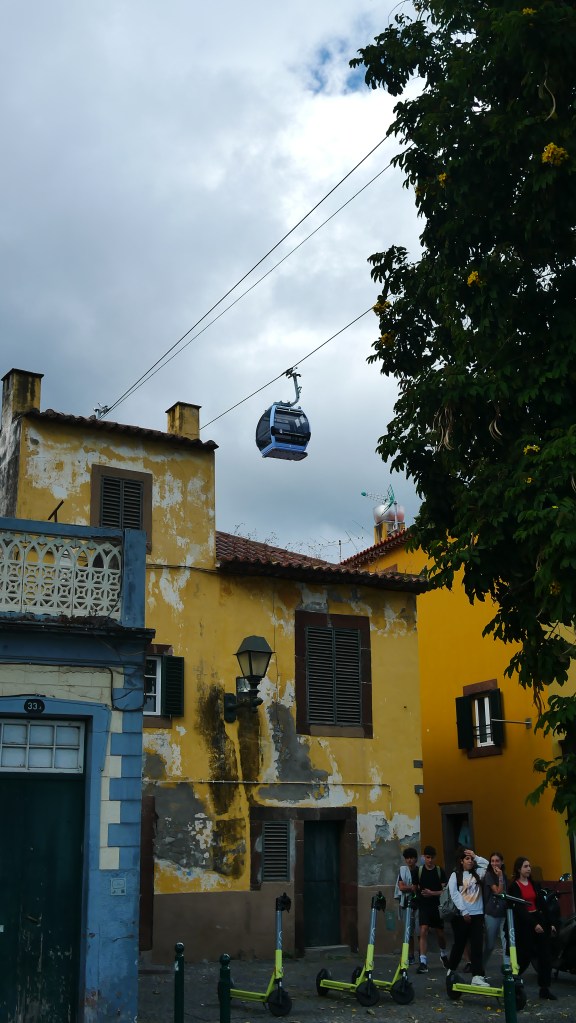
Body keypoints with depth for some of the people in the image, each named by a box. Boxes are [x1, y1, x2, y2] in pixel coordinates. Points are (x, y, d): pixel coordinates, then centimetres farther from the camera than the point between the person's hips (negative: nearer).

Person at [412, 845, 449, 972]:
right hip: (423, 906, -1)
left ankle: (444, 954, 41)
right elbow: (414, 888, 7)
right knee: (423, 932, -14)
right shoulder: (418, 871, 0)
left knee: (440, 933, 12)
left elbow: (445, 890, -5)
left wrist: (432, 893, -18)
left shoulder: (440, 871, -1)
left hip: (437, 906, 1)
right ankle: (423, 963, -14)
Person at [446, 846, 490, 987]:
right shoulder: (455, 875, 1)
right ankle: (451, 970, 28)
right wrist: (464, 912, -13)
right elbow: (454, 895, -7)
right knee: (459, 944, 9)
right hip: (462, 915, -2)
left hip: (477, 914, 3)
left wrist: (475, 856, 0)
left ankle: (477, 976, -10)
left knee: (477, 945, -5)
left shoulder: (477, 873, 12)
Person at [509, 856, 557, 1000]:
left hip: (539, 920, 5)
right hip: (524, 923, -5)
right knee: (524, 956, -1)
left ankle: (544, 988, 6)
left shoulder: (535, 884, 12)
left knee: (546, 955, 0)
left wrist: (550, 923, 8)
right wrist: (533, 924, -19)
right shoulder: (514, 887, -6)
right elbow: (519, 908, -13)